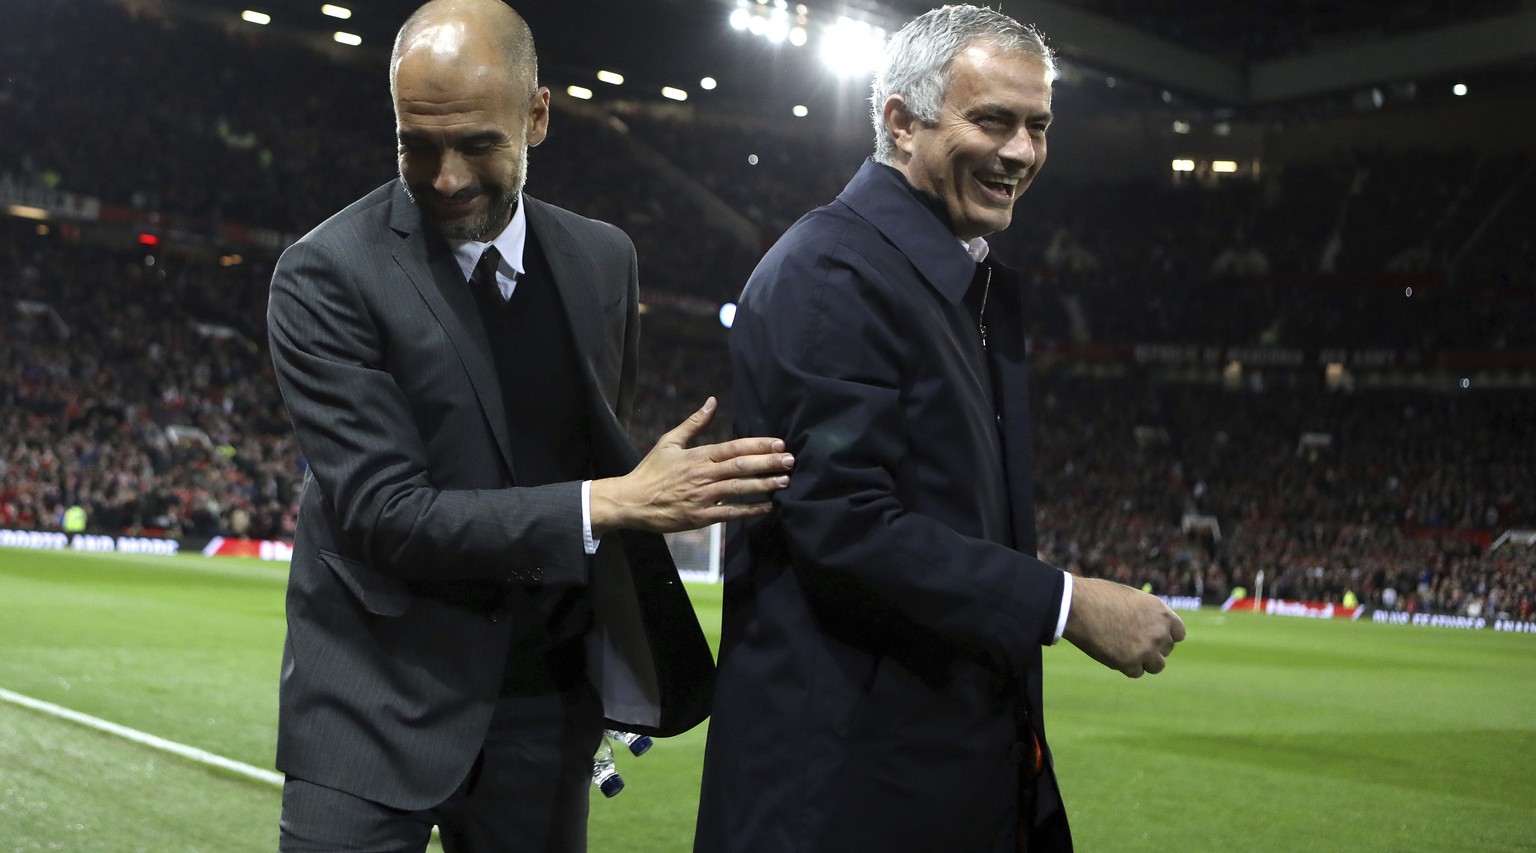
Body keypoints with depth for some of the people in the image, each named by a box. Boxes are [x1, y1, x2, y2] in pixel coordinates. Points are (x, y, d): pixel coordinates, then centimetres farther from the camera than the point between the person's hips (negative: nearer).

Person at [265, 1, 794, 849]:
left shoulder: (602, 261, 3)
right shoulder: (326, 275, -13)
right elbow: (382, 514, -19)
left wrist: (633, 669, 9)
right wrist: (612, 504, -24)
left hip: (547, 699, 4)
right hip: (380, 704, -4)